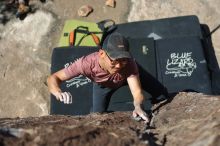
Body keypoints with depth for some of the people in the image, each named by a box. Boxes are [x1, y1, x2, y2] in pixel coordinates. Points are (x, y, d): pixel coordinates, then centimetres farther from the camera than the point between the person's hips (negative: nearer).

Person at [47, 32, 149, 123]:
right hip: (101, 86, 0)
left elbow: (137, 92, -48)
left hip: (124, 82, 0)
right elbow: (53, 78, -40)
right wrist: (59, 93, -63)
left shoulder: (129, 63, -44)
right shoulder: (87, 63, -44)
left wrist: (138, 107, -72)